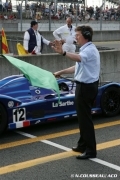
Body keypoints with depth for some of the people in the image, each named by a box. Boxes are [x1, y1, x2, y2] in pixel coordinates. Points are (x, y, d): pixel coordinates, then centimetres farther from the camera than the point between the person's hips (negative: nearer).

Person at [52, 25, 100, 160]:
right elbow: (78, 67, 23)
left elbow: (78, 58, -41)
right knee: (82, 117, 17)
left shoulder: (90, 49, -18)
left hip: (86, 87, -11)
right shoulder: (85, 49, 16)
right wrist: (61, 72, 21)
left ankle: (91, 150, 2)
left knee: (85, 118, -6)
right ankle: (83, 145, 29)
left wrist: (63, 53, -56)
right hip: (84, 86, 11)